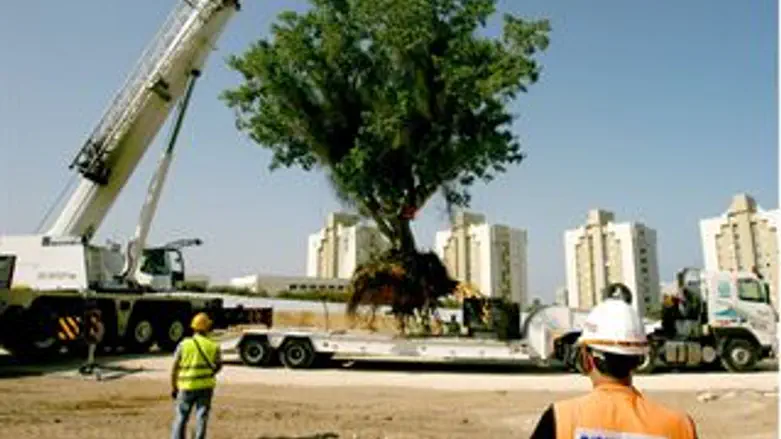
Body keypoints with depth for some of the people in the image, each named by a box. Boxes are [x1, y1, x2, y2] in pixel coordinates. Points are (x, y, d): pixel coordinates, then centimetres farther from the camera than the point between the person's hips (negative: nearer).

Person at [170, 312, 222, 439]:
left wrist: (173, 387, 6)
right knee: (201, 418, 7)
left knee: (181, 418, 13)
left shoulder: (184, 344, -4)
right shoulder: (213, 346, -1)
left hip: (187, 386, 0)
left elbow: (175, 368, -4)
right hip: (206, 386, 0)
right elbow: (219, 365, 10)